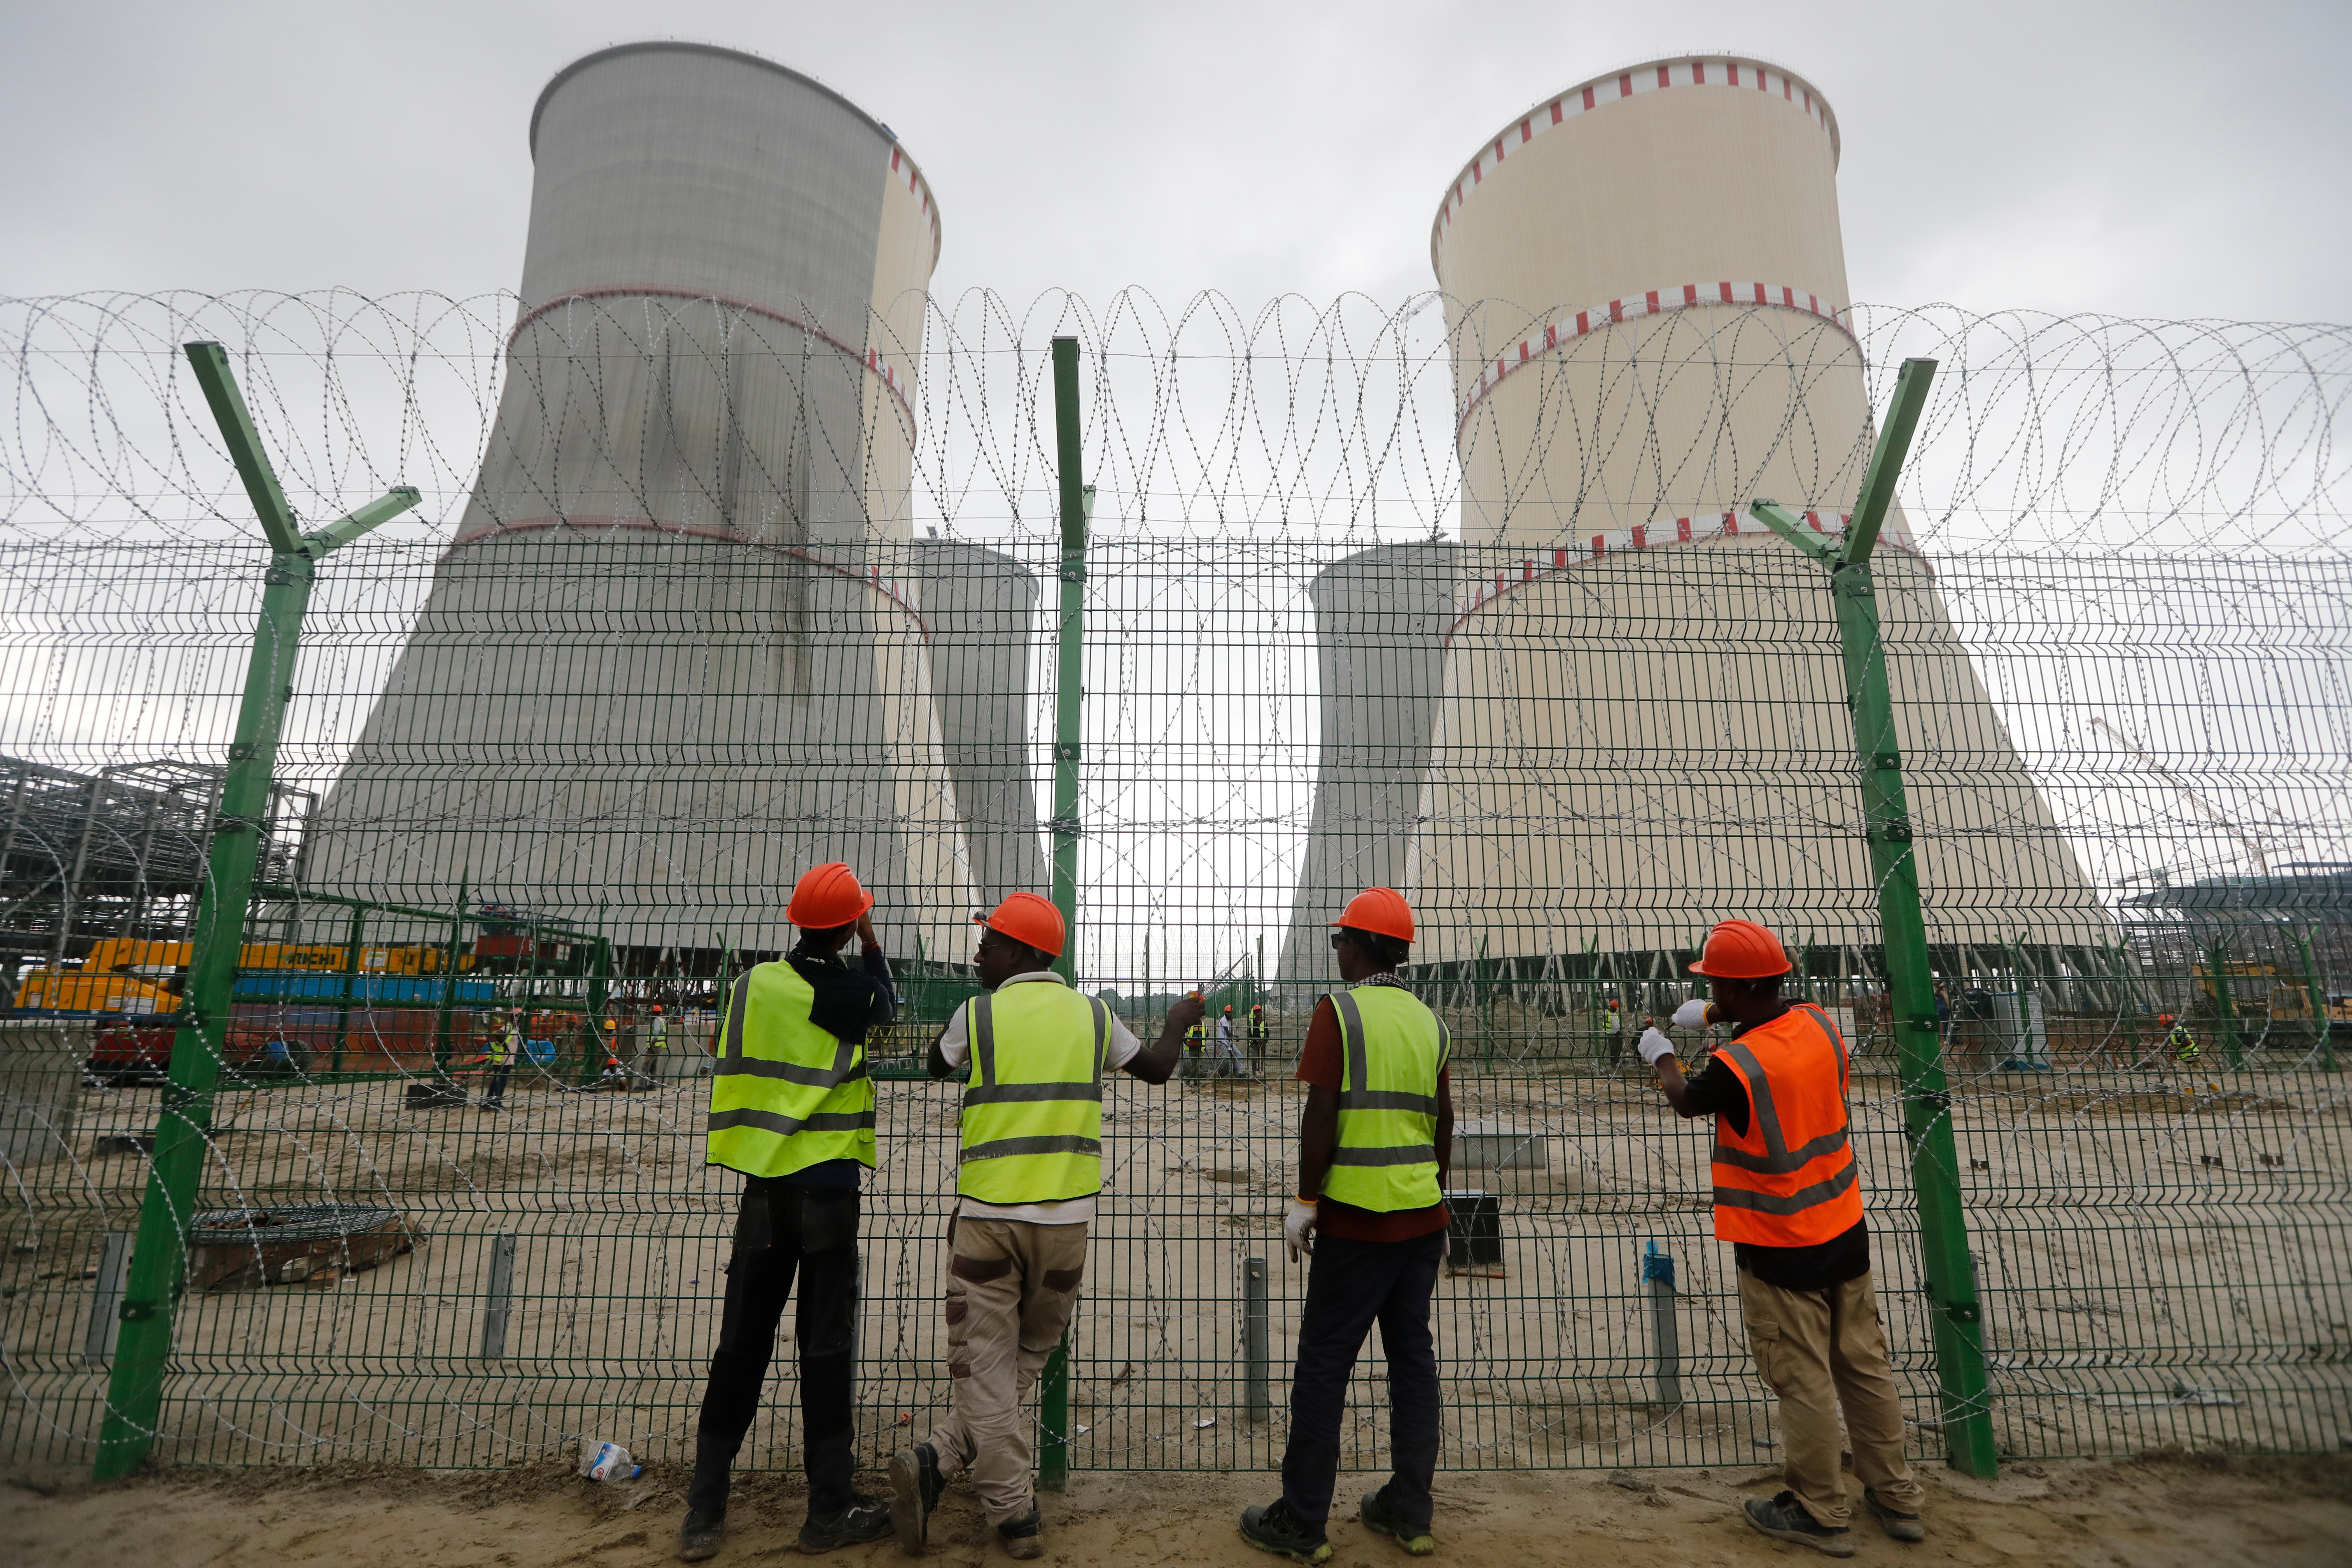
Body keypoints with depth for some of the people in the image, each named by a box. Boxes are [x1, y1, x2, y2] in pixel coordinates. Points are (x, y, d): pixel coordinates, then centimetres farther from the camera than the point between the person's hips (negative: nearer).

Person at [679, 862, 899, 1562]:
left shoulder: (754, 982, -3)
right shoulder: (853, 992, -9)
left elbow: (736, 1071, 7)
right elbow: (886, 1009, 14)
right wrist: (871, 942, 21)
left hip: (762, 1184, 3)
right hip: (828, 1184, -3)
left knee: (741, 1342, 13)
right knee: (827, 1344, 6)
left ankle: (705, 1509, 20)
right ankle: (830, 1509, 16)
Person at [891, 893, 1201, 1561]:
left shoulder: (978, 1013, -4)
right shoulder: (1092, 1015, 3)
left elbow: (935, 1066, 18)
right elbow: (1157, 1068, 18)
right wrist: (1180, 1021, 38)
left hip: (988, 1214, -2)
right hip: (1066, 1218, 3)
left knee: (984, 1364, 8)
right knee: (1027, 1357, 18)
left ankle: (1015, 1518, 7)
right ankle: (938, 1462, 11)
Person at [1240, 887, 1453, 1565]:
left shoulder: (1339, 1011, -11)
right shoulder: (1429, 1021, 8)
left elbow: (1321, 1116, -16)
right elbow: (1444, 1124, 12)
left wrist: (1305, 1200, -8)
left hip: (1356, 1216, -6)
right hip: (1422, 1216, 7)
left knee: (1323, 1364, 3)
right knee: (1413, 1356, 15)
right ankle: (1410, 1514, 25)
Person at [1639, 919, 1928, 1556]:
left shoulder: (1734, 1067, -25)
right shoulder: (1819, 1024, -6)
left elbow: (1686, 1101, -2)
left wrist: (1661, 1056, 16)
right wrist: (1714, 1015, 20)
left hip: (1779, 1251, -7)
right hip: (1845, 1233, 7)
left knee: (1804, 1382, 6)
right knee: (1865, 1366, 18)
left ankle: (1821, 1515, 19)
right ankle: (1896, 1498, 32)